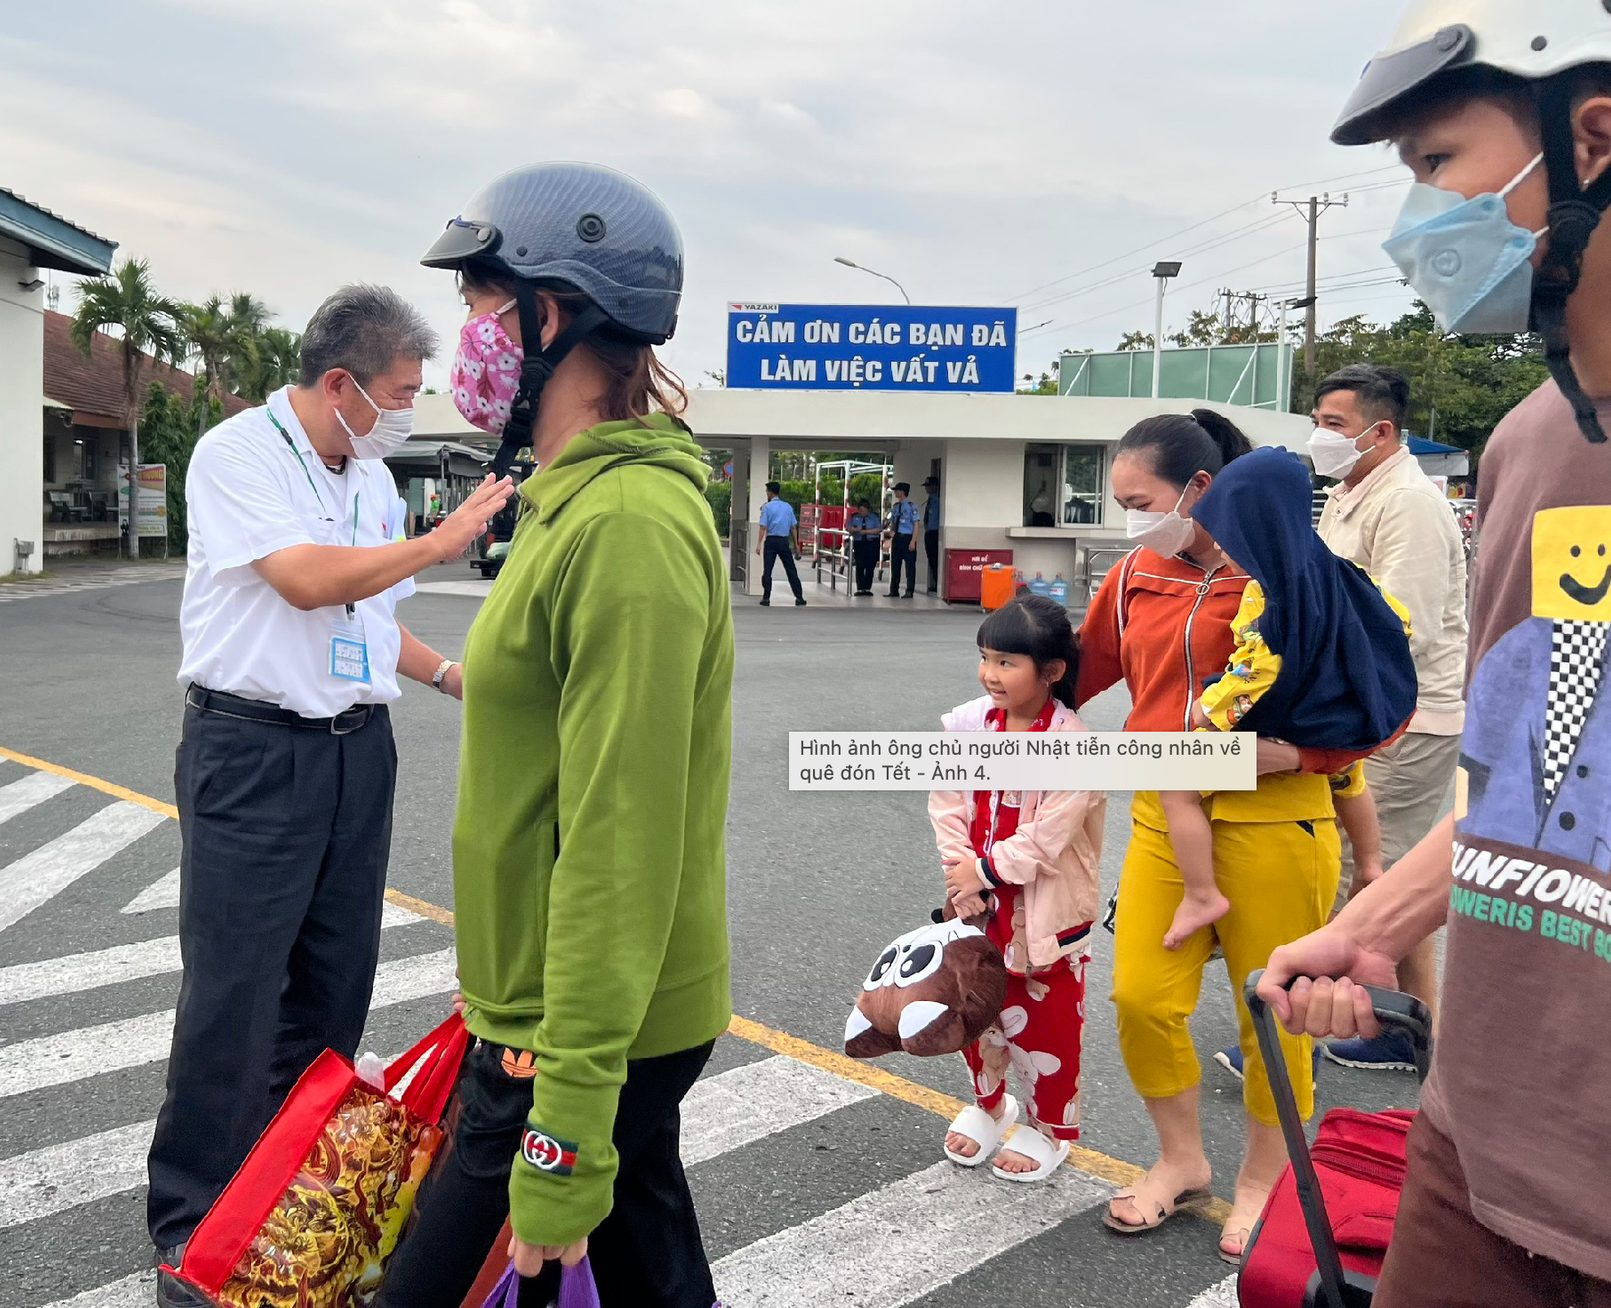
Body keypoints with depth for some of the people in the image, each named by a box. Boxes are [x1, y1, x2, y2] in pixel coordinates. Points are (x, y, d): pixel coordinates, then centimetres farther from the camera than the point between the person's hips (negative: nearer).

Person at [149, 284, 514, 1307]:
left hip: (358, 747, 7)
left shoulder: (373, 478, 13)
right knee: (235, 988, -4)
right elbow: (309, 580, -22)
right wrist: (441, 541, -15)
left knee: (334, 982, 11)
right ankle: (192, 1226, 9)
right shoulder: (239, 455, -10)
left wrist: (454, 676, 10)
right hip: (255, 750, -7)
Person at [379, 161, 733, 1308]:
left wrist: (566, 1138, -25)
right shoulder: (579, 501, 11)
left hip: (590, 1035, -10)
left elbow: (622, 846, -27)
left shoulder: (628, 526, -23)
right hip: (545, 1009, 10)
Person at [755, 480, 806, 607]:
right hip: (784, 541, 3)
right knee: (791, 569, 6)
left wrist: (759, 543, -12)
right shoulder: (788, 506, 8)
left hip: (771, 540, -3)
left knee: (767, 570, 1)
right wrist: (796, 544, 12)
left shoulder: (767, 507, -3)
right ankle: (799, 597, 4)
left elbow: (763, 526, -11)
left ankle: (766, 597, -2)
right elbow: (793, 527, 7)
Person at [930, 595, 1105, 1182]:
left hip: (1047, 910, -5)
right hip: (979, 901, 5)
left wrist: (985, 870, -16)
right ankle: (987, 1105, 42)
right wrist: (962, 875, -11)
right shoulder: (966, 724, -5)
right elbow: (947, 805, -2)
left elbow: (1047, 837, -22)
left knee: (1044, 1018, 9)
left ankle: (1050, 1128, 30)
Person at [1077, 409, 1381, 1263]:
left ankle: (1264, 1182, 30)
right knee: (1141, 996, 2)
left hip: (1272, 819, -4)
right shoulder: (1134, 579, 6)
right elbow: (1080, 674, 20)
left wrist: (1286, 752, -20)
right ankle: (1181, 1159, 27)